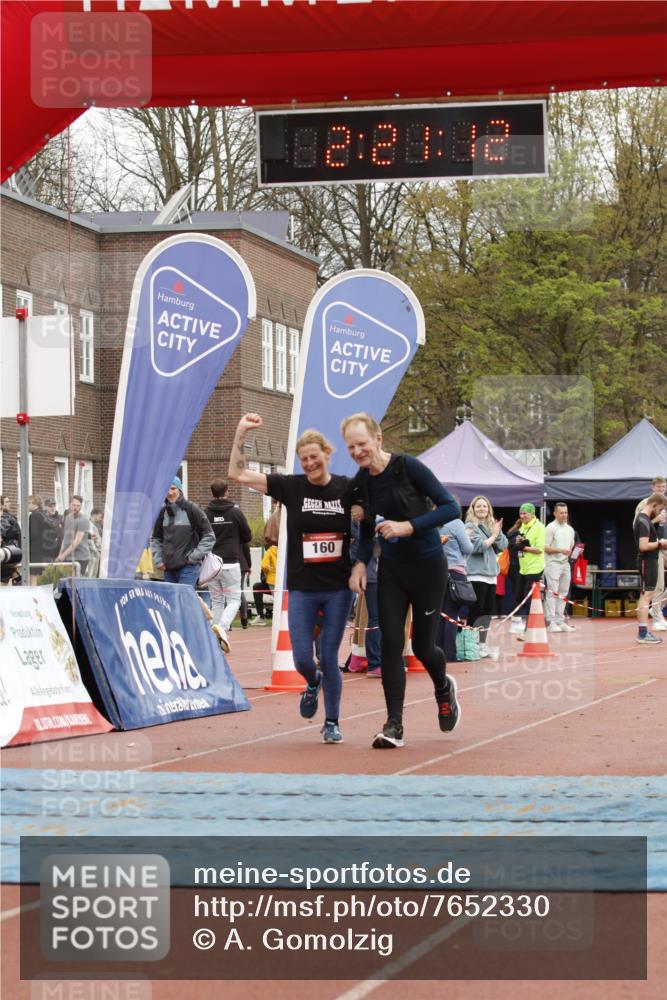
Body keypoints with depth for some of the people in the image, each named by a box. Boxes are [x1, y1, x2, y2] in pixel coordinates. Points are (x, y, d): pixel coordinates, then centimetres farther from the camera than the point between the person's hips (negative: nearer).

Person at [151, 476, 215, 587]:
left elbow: (209, 536, -3)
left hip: (188, 567, -6)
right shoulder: (163, 512, 10)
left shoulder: (191, 509, -4)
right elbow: (156, 539, 21)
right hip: (168, 569, 6)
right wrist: (158, 560, 8)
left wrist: (195, 556, -7)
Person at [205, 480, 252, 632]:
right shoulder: (235, 512, -3)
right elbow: (247, 536, 4)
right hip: (230, 562, -3)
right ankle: (222, 628, -21)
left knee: (216, 602, 11)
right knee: (234, 600, 2)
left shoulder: (205, 513, 0)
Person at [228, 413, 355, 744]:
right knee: (302, 659, -3)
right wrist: (241, 432, -12)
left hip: (338, 587, 0)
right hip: (302, 588, 0)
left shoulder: (347, 489, -1)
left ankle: (332, 723, 18)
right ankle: (313, 684, 34)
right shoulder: (290, 486, -3)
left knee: (329, 658, 2)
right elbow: (238, 473, -5)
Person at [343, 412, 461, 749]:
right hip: (391, 568, 4)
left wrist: (408, 526, -24)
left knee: (422, 646, 5)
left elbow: (451, 508, -16)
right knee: (390, 643, -8)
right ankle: (394, 725, -5)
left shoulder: (407, 467, -16)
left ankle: (444, 689, 39)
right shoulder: (361, 480, 1)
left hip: (427, 566, -4)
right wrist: (361, 562, -1)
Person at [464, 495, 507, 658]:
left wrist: (498, 533, -9)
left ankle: (482, 644, 14)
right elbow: (477, 546, -17)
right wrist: (493, 536, -6)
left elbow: (503, 546, 8)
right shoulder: (470, 526, -4)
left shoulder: (493, 525, 15)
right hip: (476, 574, -7)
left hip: (491, 573, 7)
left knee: (487, 611, 8)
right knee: (476, 610, -8)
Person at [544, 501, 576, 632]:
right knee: (553, 593, -10)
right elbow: (545, 547, -12)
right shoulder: (551, 528, -6)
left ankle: (560, 621, 12)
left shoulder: (570, 529, 15)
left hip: (565, 564, 7)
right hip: (553, 563, -7)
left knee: (563, 593, 8)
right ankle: (551, 622, -11)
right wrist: (561, 550, -20)